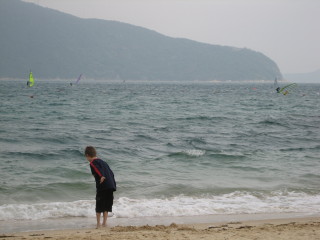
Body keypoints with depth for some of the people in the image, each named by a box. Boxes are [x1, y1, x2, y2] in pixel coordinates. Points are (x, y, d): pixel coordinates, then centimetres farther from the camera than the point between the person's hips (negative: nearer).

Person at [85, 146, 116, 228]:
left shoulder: (93, 163, -1)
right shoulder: (103, 162, 23)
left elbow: (98, 169, -22)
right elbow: (111, 172, 21)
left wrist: (102, 176, -35)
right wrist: (114, 184, 22)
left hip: (102, 187, -7)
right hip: (111, 186, 7)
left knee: (99, 206, 2)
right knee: (106, 206, 14)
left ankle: (98, 224, 4)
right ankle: (104, 223, 15)